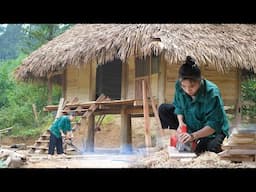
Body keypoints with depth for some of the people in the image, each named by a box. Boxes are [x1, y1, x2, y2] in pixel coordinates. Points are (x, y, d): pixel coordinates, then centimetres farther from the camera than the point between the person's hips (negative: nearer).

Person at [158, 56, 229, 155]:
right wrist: (180, 123, -21)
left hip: (214, 129, -5)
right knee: (163, 109, -10)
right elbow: (178, 106, -2)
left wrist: (193, 136, -42)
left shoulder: (212, 93, -33)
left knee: (212, 147, -34)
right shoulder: (179, 86, -20)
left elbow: (213, 124, -31)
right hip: (190, 124, 5)